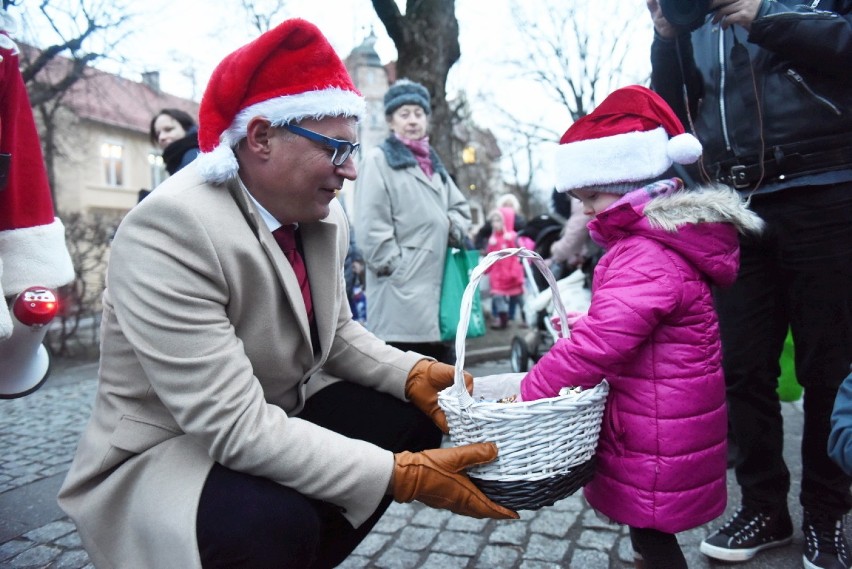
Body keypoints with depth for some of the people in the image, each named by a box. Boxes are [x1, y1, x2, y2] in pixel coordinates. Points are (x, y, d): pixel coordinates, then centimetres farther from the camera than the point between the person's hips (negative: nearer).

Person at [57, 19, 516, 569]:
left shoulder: (324, 215, -5)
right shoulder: (168, 230, -27)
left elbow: (336, 333, 7)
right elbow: (234, 426, -31)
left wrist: (414, 373, -12)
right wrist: (403, 475, -30)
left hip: (277, 419, 8)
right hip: (163, 454, -7)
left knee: (417, 414, -3)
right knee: (276, 524, -34)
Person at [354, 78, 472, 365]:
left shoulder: (433, 163, 21)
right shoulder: (378, 160, -2)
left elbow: (461, 209, 24)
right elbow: (370, 228, -11)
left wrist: (452, 226, 2)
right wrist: (395, 267, -14)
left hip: (438, 289, 8)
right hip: (401, 294, -8)